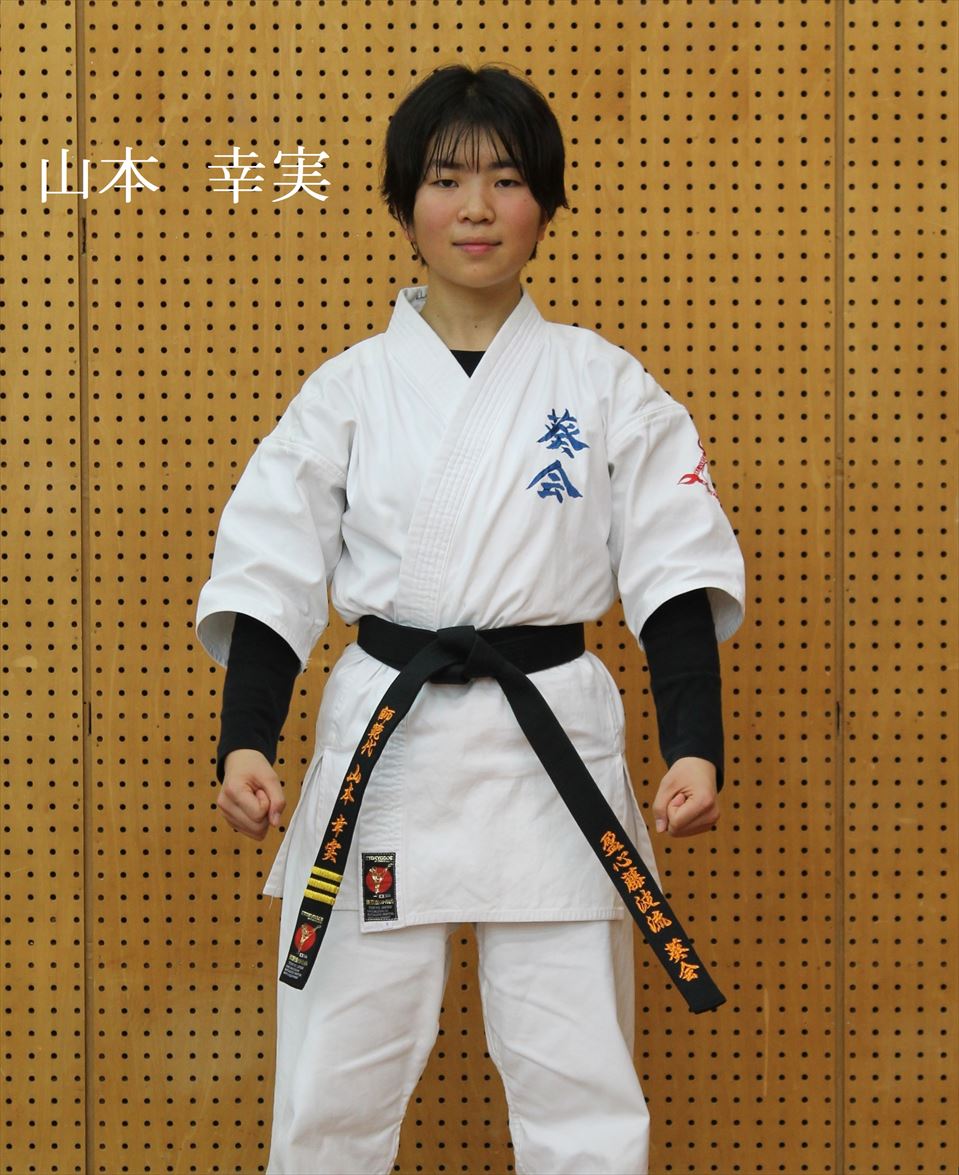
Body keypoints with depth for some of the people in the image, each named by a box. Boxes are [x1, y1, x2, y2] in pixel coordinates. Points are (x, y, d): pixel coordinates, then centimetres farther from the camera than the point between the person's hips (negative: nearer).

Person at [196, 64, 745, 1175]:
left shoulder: (605, 385, 3)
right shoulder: (350, 390, 4)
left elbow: (676, 572, 2)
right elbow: (271, 576, 2)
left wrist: (694, 746, -9)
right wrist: (244, 744, -11)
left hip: (551, 743, 0)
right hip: (382, 745, 1)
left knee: (580, 1086, 2)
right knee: (333, 1086, 4)